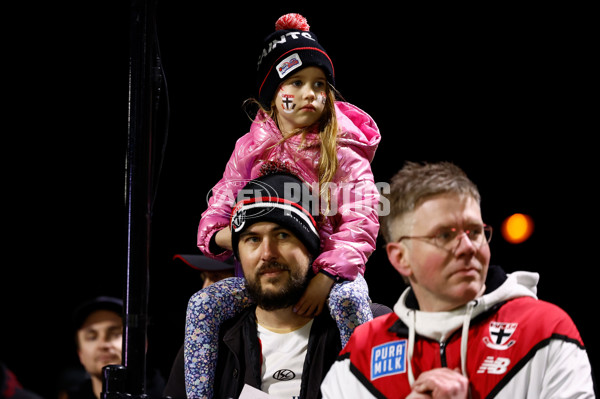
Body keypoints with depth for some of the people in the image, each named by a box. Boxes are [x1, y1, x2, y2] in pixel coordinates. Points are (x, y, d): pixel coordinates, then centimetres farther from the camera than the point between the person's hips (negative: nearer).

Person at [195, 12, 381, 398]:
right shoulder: (250, 149, 8)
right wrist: (218, 235, -16)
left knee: (349, 298, -36)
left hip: (329, 265, -3)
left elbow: (361, 220, -12)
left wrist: (327, 275, -26)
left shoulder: (341, 149, -2)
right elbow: (220, 207, 11)